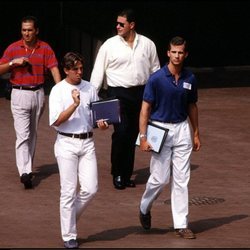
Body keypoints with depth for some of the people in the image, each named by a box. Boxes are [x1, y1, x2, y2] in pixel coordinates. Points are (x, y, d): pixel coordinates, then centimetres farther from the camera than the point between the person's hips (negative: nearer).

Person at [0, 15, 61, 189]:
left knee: (33, 134, 14)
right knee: (23, 135, -12)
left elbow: (54, 69, -6)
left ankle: (28, 167, 26)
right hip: (20, 94, -2)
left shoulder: (45, 48, 2)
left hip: (38, 94, 3)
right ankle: (25, 172, -21)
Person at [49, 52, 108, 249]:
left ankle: (70, 216, 23)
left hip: (87, 142, 4)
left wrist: (102, 123, -7)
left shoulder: (90, 89, 7)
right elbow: (56, 121, -11)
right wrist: (75, 104, -21)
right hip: (67, 143, -4)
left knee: (90, 188, -4)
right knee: (69, 191, 0)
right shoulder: (58, 90, -4)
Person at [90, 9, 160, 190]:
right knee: (121, 132, -14)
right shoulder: (109, 45, -2)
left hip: (140, 93, 3)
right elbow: (98, 72, 0)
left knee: (133, 134, 7)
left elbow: (155, 70, 11)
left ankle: (126, 175, 17)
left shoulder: (147, 44, 4)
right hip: (118, 93, -3)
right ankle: (117, 174, 1)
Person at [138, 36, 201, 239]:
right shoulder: (157, 78, -11)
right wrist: (143, 136, -14)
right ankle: (145, 208, 27)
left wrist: (196, 133, 16)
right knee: (160, 178, -3)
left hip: (182, 129, 4)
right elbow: (146, 108, -9)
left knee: (182, 179, 3)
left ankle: (181, 224, 7)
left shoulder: (190, 79, 2)